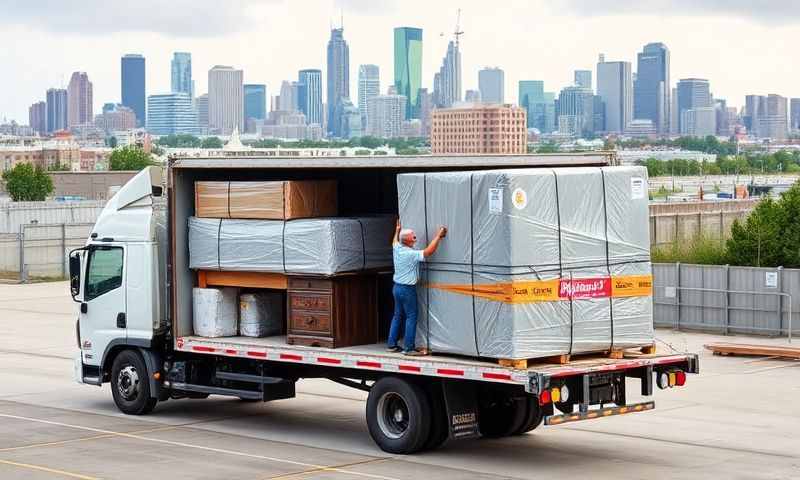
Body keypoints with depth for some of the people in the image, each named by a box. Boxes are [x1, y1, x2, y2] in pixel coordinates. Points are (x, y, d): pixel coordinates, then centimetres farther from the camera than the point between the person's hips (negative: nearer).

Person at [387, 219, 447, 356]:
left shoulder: (397, 249, 3)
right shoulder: (411, 254, -21)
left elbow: (395, 241, 27)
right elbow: (428, 251, -27)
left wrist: (397, 230, 44)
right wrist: (438, 235, -20)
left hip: (397, 287, 8)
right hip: (407, 289, -8)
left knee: (398, 315, 15)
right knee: (411, 317, -4)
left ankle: (392, 344, 18)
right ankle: (408, 348, -5)